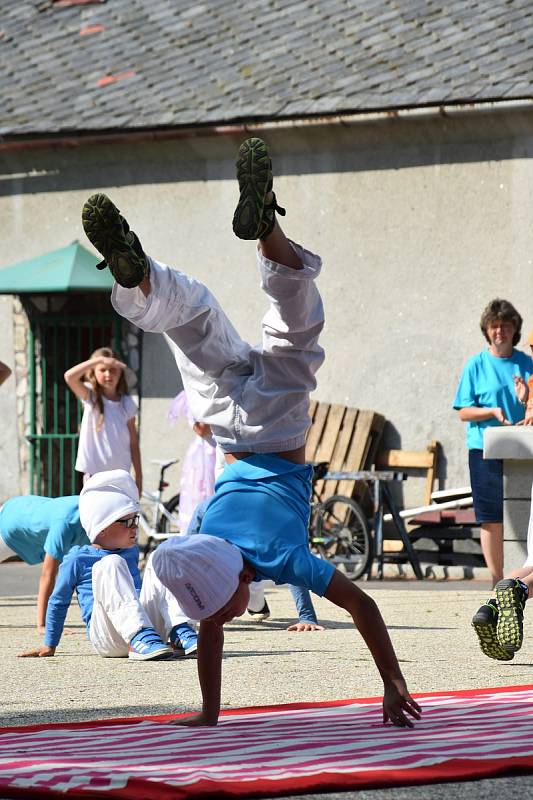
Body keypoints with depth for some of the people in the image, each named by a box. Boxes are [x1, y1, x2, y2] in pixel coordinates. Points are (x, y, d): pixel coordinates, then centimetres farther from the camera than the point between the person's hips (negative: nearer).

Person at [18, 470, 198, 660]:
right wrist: (49, 646, 13)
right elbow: (58, 602, 11)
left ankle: (179, 634, -28)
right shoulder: (78, 559, 4)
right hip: (106, 639, -5)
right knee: (111, 563, -26)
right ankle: (140, 640, -45)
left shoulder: (131, 553, 23)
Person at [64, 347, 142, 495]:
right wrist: (99, 360, -27)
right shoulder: (90, 396, -1)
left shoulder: (127, 404, 4)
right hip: (94, 473, -2)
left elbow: (133, 443, 7)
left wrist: (139, 478, 5)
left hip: (121, 473, 2)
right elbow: (70, 376, -21)